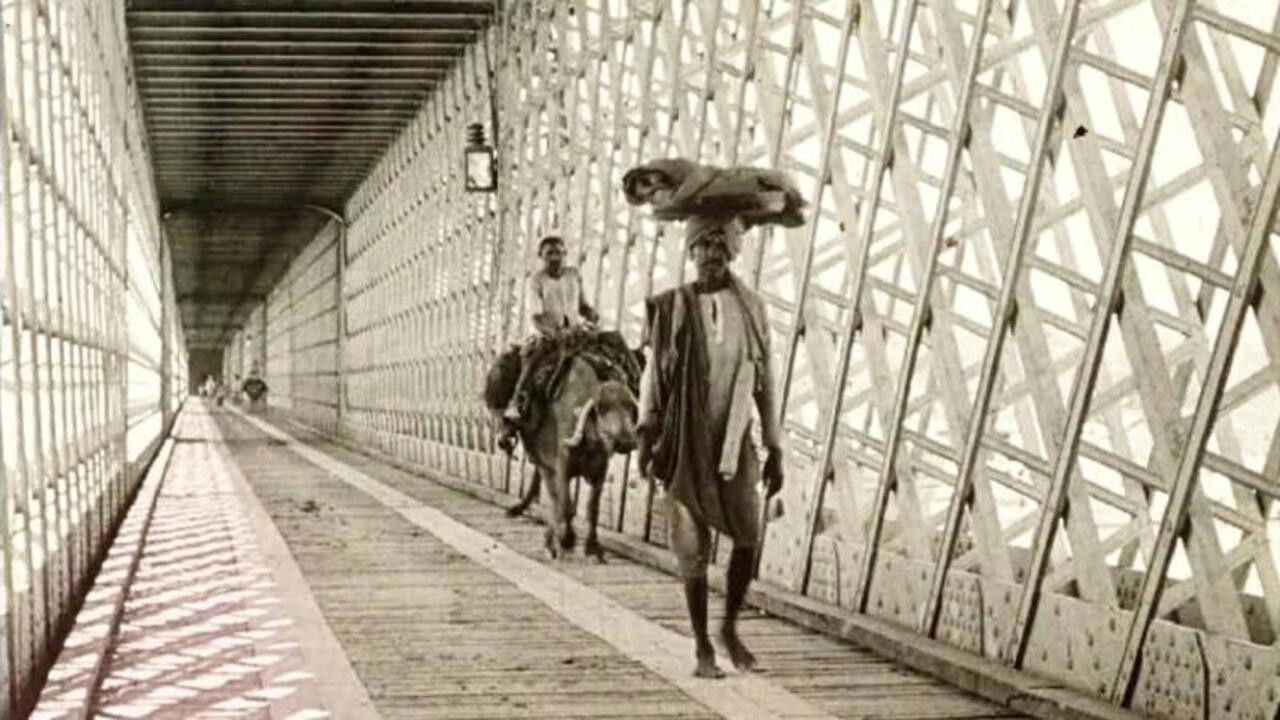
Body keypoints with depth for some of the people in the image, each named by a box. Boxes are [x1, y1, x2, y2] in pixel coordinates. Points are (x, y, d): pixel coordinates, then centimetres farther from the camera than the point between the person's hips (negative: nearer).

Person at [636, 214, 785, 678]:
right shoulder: (670, 307, 0)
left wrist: (775, 449, 8)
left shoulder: (751, 308, 6)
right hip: (684, 443, -2)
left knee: (748, 536, -6)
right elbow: (653, 374, 1)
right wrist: (646, 433, -8)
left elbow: (764, 381, 9)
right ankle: (702, 645, 16)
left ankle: (730, 628, 19)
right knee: (692, 546, 2)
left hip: (735, 441, 2)